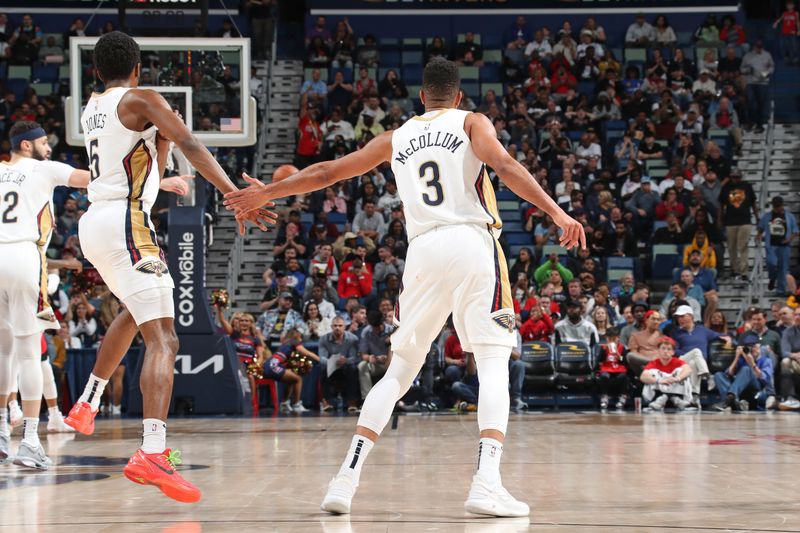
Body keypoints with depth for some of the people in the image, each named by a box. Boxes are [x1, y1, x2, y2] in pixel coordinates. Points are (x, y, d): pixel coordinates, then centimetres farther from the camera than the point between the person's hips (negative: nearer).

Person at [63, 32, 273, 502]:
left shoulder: (93, 108, 20)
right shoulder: (142, 100, -4)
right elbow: (191, 146, -19)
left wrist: (161, 138, 20)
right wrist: (236, 195, -27)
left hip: (94, 223, 9)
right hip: (125, 222, -9)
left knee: (137, 311, 35)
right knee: (163, 339, -17)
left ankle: (88, 404, 40)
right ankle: (153, 453, -34)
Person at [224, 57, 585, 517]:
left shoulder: (397, 138, 22)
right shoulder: (472, 122, 12)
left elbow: (327, 172, 27)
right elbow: (504, 165, -9)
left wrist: (267, 193, 40)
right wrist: (557, 212, -16)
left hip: (423, 251, 3)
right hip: (472, 242, -3)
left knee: (401, 369, 14)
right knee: (493, 363, -2)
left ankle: (347, 478, 4)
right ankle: (487, 484, -20)